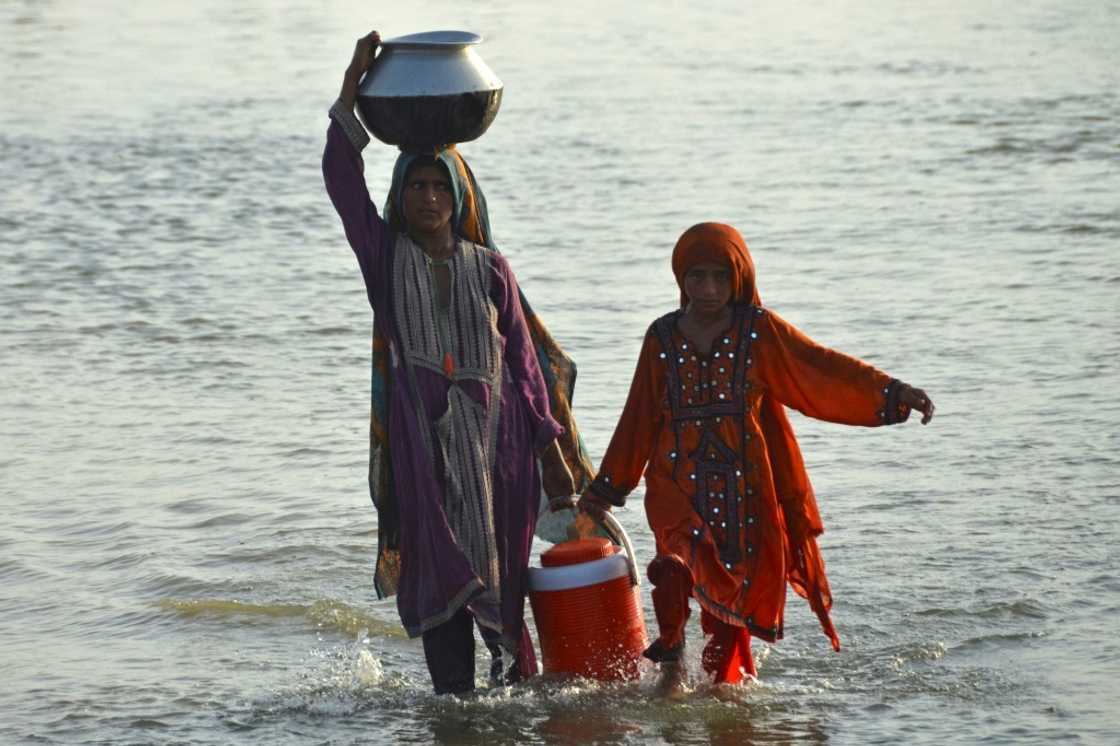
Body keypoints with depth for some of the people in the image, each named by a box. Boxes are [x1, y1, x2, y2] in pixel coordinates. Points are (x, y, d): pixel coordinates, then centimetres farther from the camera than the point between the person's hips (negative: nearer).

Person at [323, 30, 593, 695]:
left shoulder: (489, 267, 7)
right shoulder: (385, 255, 5)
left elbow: (524, 358, 8)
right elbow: (341, 179, -7)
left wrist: (552, 450, 5)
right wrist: (353, 86, -16)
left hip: (495, 430, 1)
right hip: (422, 434, -1)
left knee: (501, 566, 5)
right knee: (439, 566, -6)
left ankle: (518, 673, 23)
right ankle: (454, 698, -5)